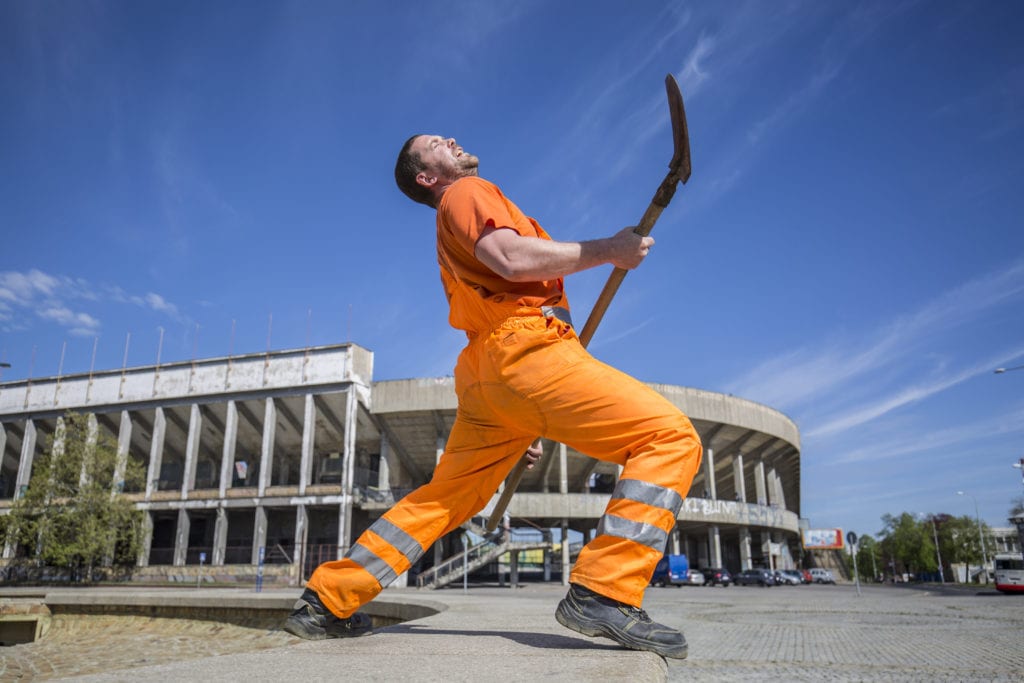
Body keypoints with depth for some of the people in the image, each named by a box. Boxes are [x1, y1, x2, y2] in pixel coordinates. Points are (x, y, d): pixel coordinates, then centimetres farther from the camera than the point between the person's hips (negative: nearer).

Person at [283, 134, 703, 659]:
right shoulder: (468, 192, 7)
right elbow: (512, 258, -15)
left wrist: (523, 421, 28)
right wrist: (606, 250, -6)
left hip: (483, 372, 10)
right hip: (525, 347, -10)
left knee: (443, 498, 15)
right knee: (671, 436, -12)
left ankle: (326, 601, 19)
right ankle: (603, 594, -22)